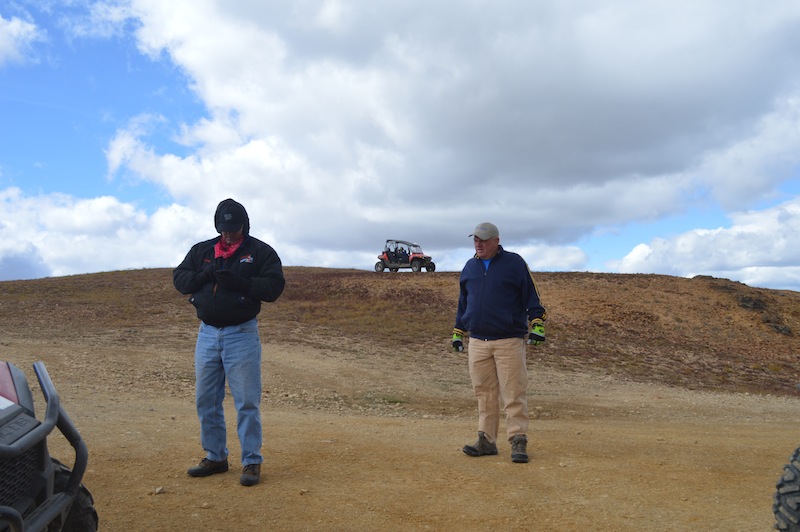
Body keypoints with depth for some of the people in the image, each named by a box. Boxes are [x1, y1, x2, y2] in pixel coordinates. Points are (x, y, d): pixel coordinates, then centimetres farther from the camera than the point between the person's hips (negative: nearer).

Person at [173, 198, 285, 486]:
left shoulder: (261, 252, -2)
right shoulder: (201, 250, 10)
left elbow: (274, 287, -11)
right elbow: (179, 279, 7)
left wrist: (239, 282, -23)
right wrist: (205, 275, -12)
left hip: (242, 334, -5)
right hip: (207, 333, 5)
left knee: (247, 401, -3)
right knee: (206, 400, 11)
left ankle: (252, 461, 7)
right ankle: (215, 457, 25)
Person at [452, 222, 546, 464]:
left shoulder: (514, 263, 1)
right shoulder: (469, 267, 15)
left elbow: (531, 296, 0)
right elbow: (463, 303, 22)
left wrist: (536, 325, -10)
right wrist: (458, 332, 21)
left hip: (509, 341, -4)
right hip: (477, 342, 5)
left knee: (514, 394, -4)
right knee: (485, 394, 7)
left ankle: (518, 442, 1)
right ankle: (486, 440, 14)